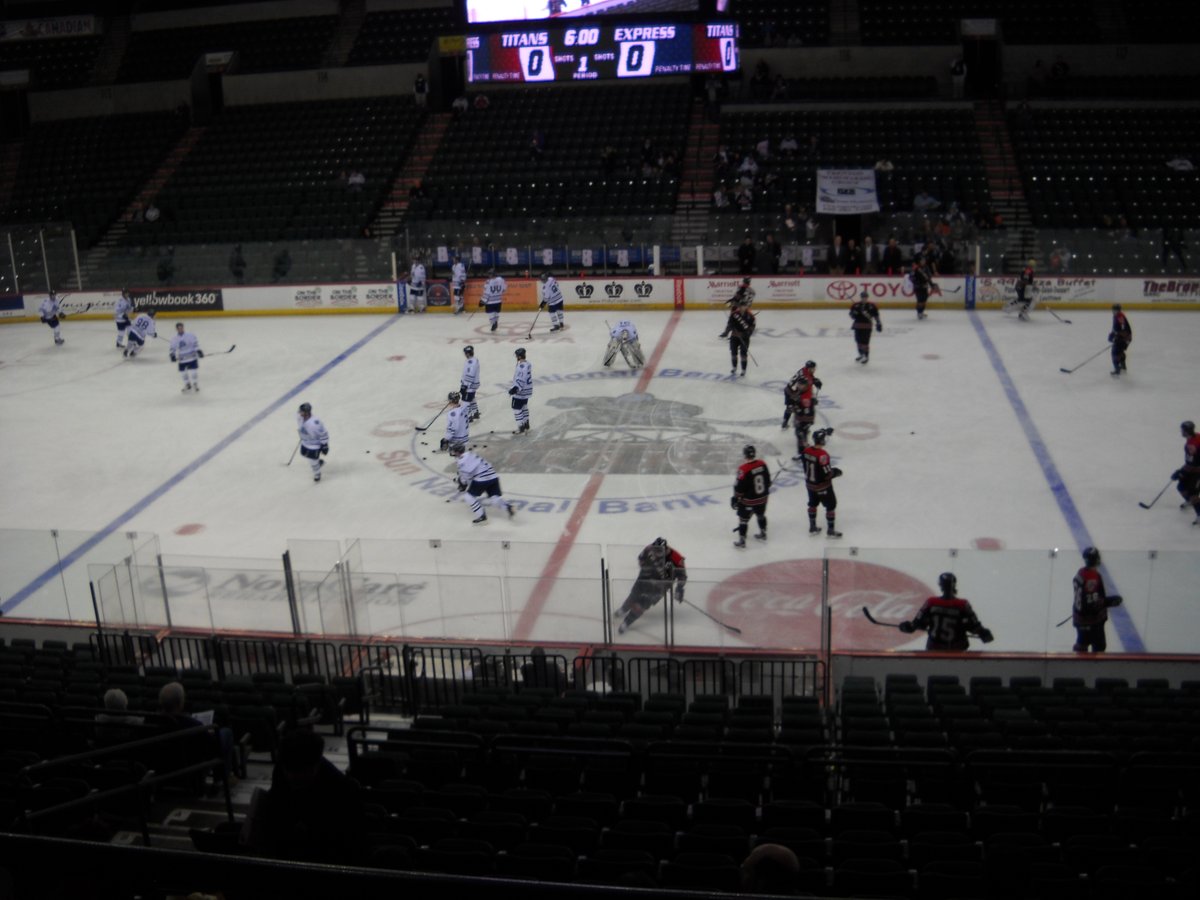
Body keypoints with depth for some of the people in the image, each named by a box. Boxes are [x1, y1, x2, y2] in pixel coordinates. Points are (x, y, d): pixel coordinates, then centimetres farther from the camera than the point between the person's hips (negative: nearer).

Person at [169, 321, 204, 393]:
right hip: (182, 359, 3)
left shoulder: (190, 335, -9)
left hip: (192, 357, -3)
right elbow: (173, 349, 7)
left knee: (193, 371, -5)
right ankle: (187, 385, 28)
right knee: (182, 373, 6)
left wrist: (199, 351, -16)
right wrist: (173, 355, -8)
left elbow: (195, 344, -7)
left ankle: (195, 385, 14)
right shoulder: (174, 339, 2)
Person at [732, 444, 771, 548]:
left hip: (748, 500, -6)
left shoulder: (744, 469, -26)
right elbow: (768, 480, 6)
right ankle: (763, 534, 44)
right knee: (760, 515, 27)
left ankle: (741, 541, 11)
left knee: (743, 519, 7)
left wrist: (736, 498, -4)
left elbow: (739, 487, -18)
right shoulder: (762, 464, -9)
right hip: (762, 498, 6)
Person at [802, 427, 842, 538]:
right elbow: (827, 474, -27)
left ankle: (812, 527, 35)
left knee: (813, 504, 23)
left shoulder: (806, 451, -11)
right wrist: (836, 472, -6)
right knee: (831, 506, 11)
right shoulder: (822, 455, -30)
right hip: (822, 487, -7)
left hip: (810, 484, 7)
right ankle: (830, 530, 19)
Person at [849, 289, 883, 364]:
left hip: (867, 327, -4)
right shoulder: (856, 305, 2)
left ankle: (866, 356, 6)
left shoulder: (871, 306, -4)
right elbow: (851, 313, 6)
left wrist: (878, 323, -2)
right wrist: (853, 314, -18)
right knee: (858, 341, 15)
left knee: (865, 342, -7)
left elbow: (876, 315, 1)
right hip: (858, 326, 4)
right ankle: (861, 354, 35)